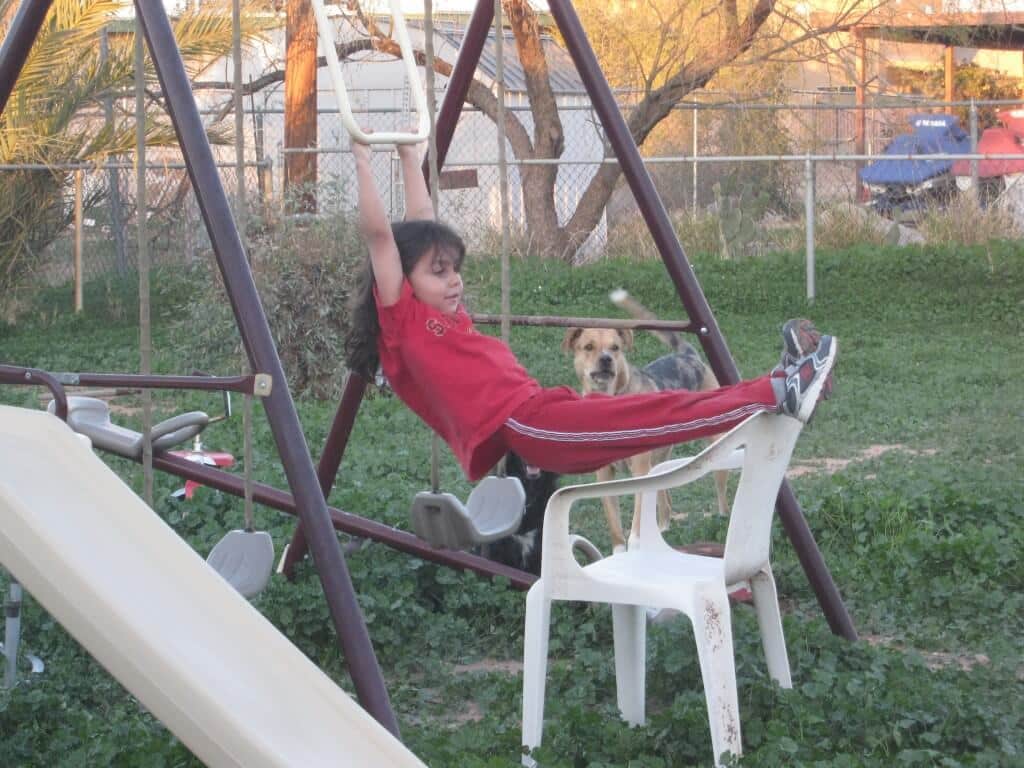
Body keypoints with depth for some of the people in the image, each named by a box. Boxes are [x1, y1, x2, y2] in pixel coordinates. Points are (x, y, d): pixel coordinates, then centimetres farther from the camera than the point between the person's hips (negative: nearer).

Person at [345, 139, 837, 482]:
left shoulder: (440, 314, 23)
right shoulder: (400, 320, -1)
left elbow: (421, 225, 31)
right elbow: (378, 234, -9)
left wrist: (409, 156, 37)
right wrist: (363, 162, -6)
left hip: (537, 411, 10)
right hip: (519, 429, -10)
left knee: (660, 409, 0)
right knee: (661, 414, -18)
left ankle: (782, 387, -5)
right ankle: (780, 393, -23)